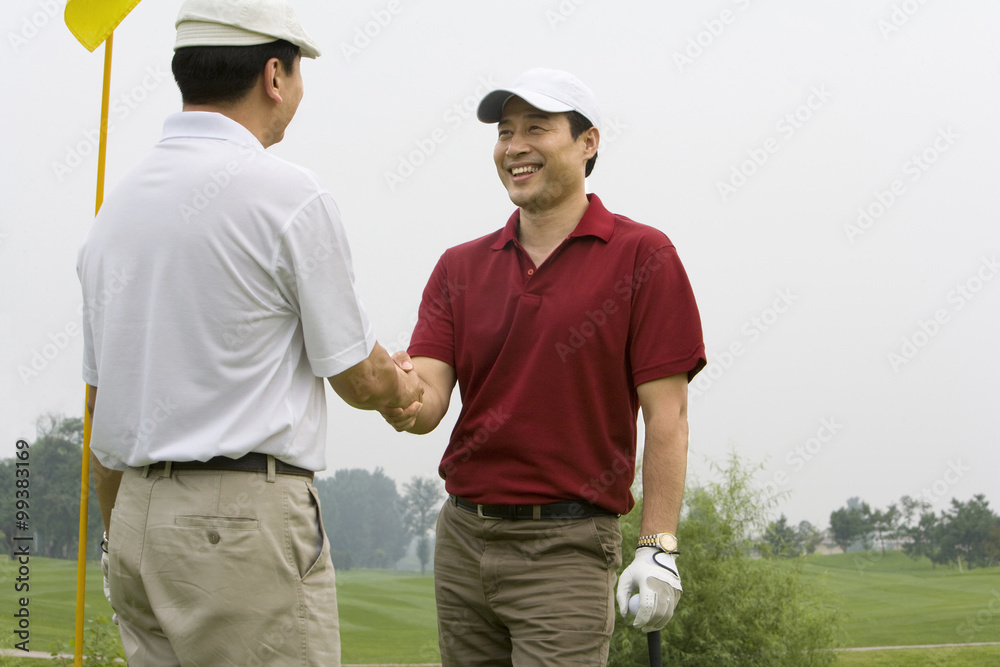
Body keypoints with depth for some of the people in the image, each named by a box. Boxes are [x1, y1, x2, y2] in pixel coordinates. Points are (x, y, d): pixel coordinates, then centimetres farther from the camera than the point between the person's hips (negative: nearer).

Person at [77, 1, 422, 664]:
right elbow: (361, 380, -3)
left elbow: (101, 405, 16)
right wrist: (406, 388, 20)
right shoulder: (289, 195, -11)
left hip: (137, 519, 8)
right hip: (245, 519, -8)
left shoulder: (117, 204, 11)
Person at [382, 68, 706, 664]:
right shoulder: (460, 267, 11)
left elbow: (666, 415, -6)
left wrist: (658, 549, -12)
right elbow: (429, 397, 0)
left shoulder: (642, 256, -3)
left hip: (567, 546, -5)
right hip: (463, 537, 5)